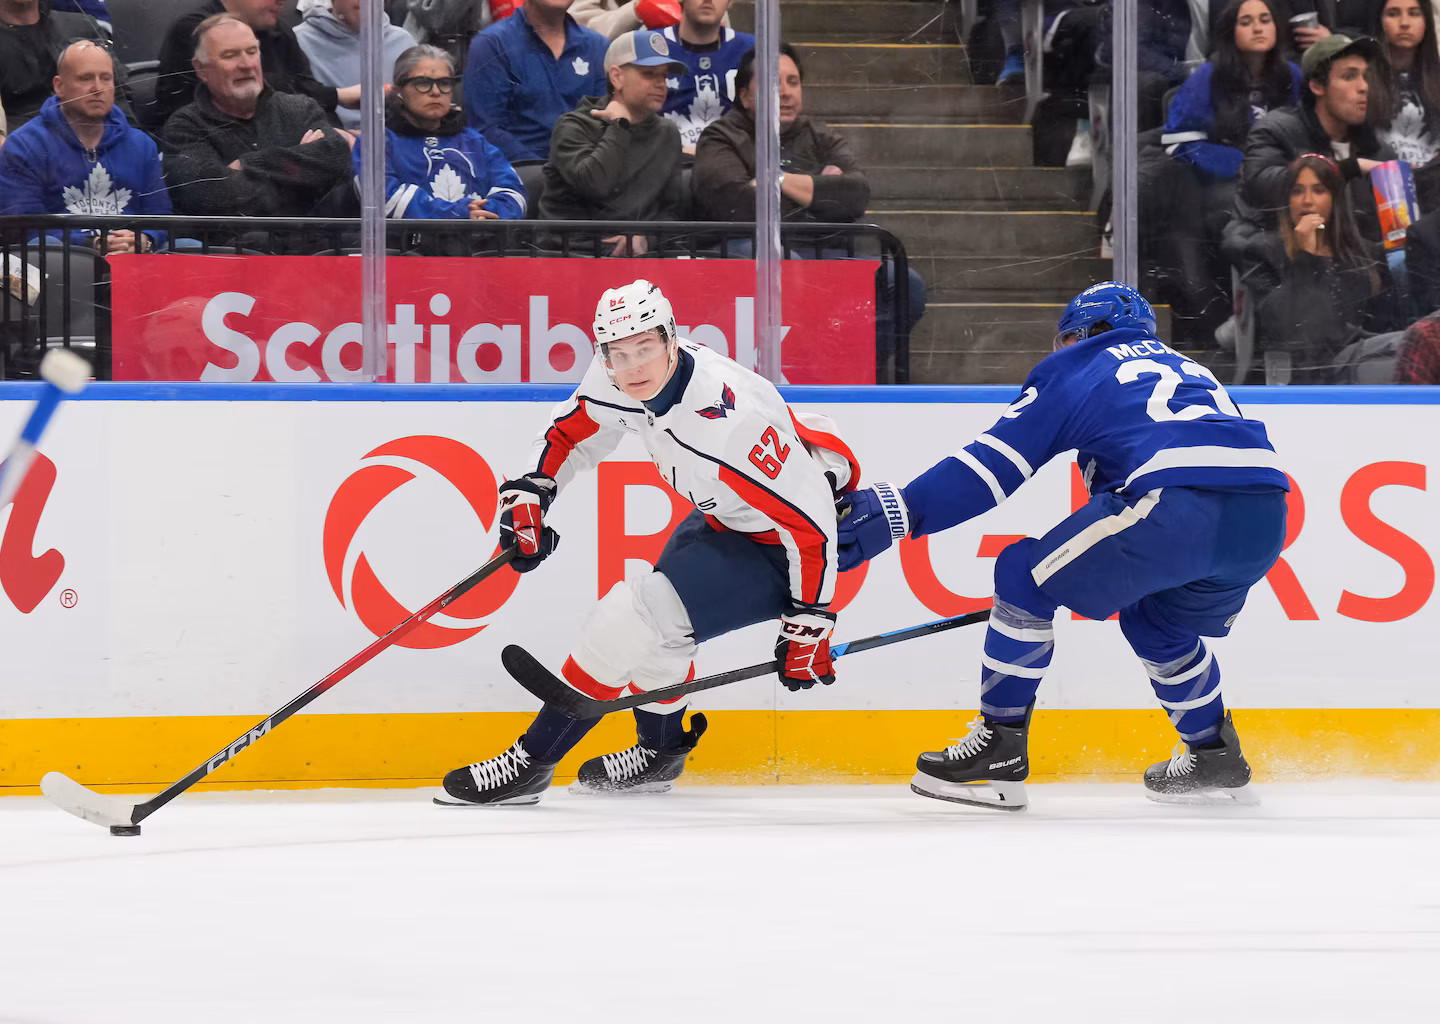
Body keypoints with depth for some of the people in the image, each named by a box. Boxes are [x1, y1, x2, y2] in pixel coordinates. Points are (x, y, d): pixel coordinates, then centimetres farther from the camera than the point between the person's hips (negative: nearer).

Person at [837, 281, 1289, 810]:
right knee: (1155, 618, 33)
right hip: (1267, 520, 7)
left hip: (1178, 505, -7)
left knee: (1025, 575, 9)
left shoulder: (1072, 369, 20)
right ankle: (1215, 761, 32)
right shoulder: (1185, 367, 39)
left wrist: (898, 510, 12)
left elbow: (996, 461, 11)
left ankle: (999, 750, 8)